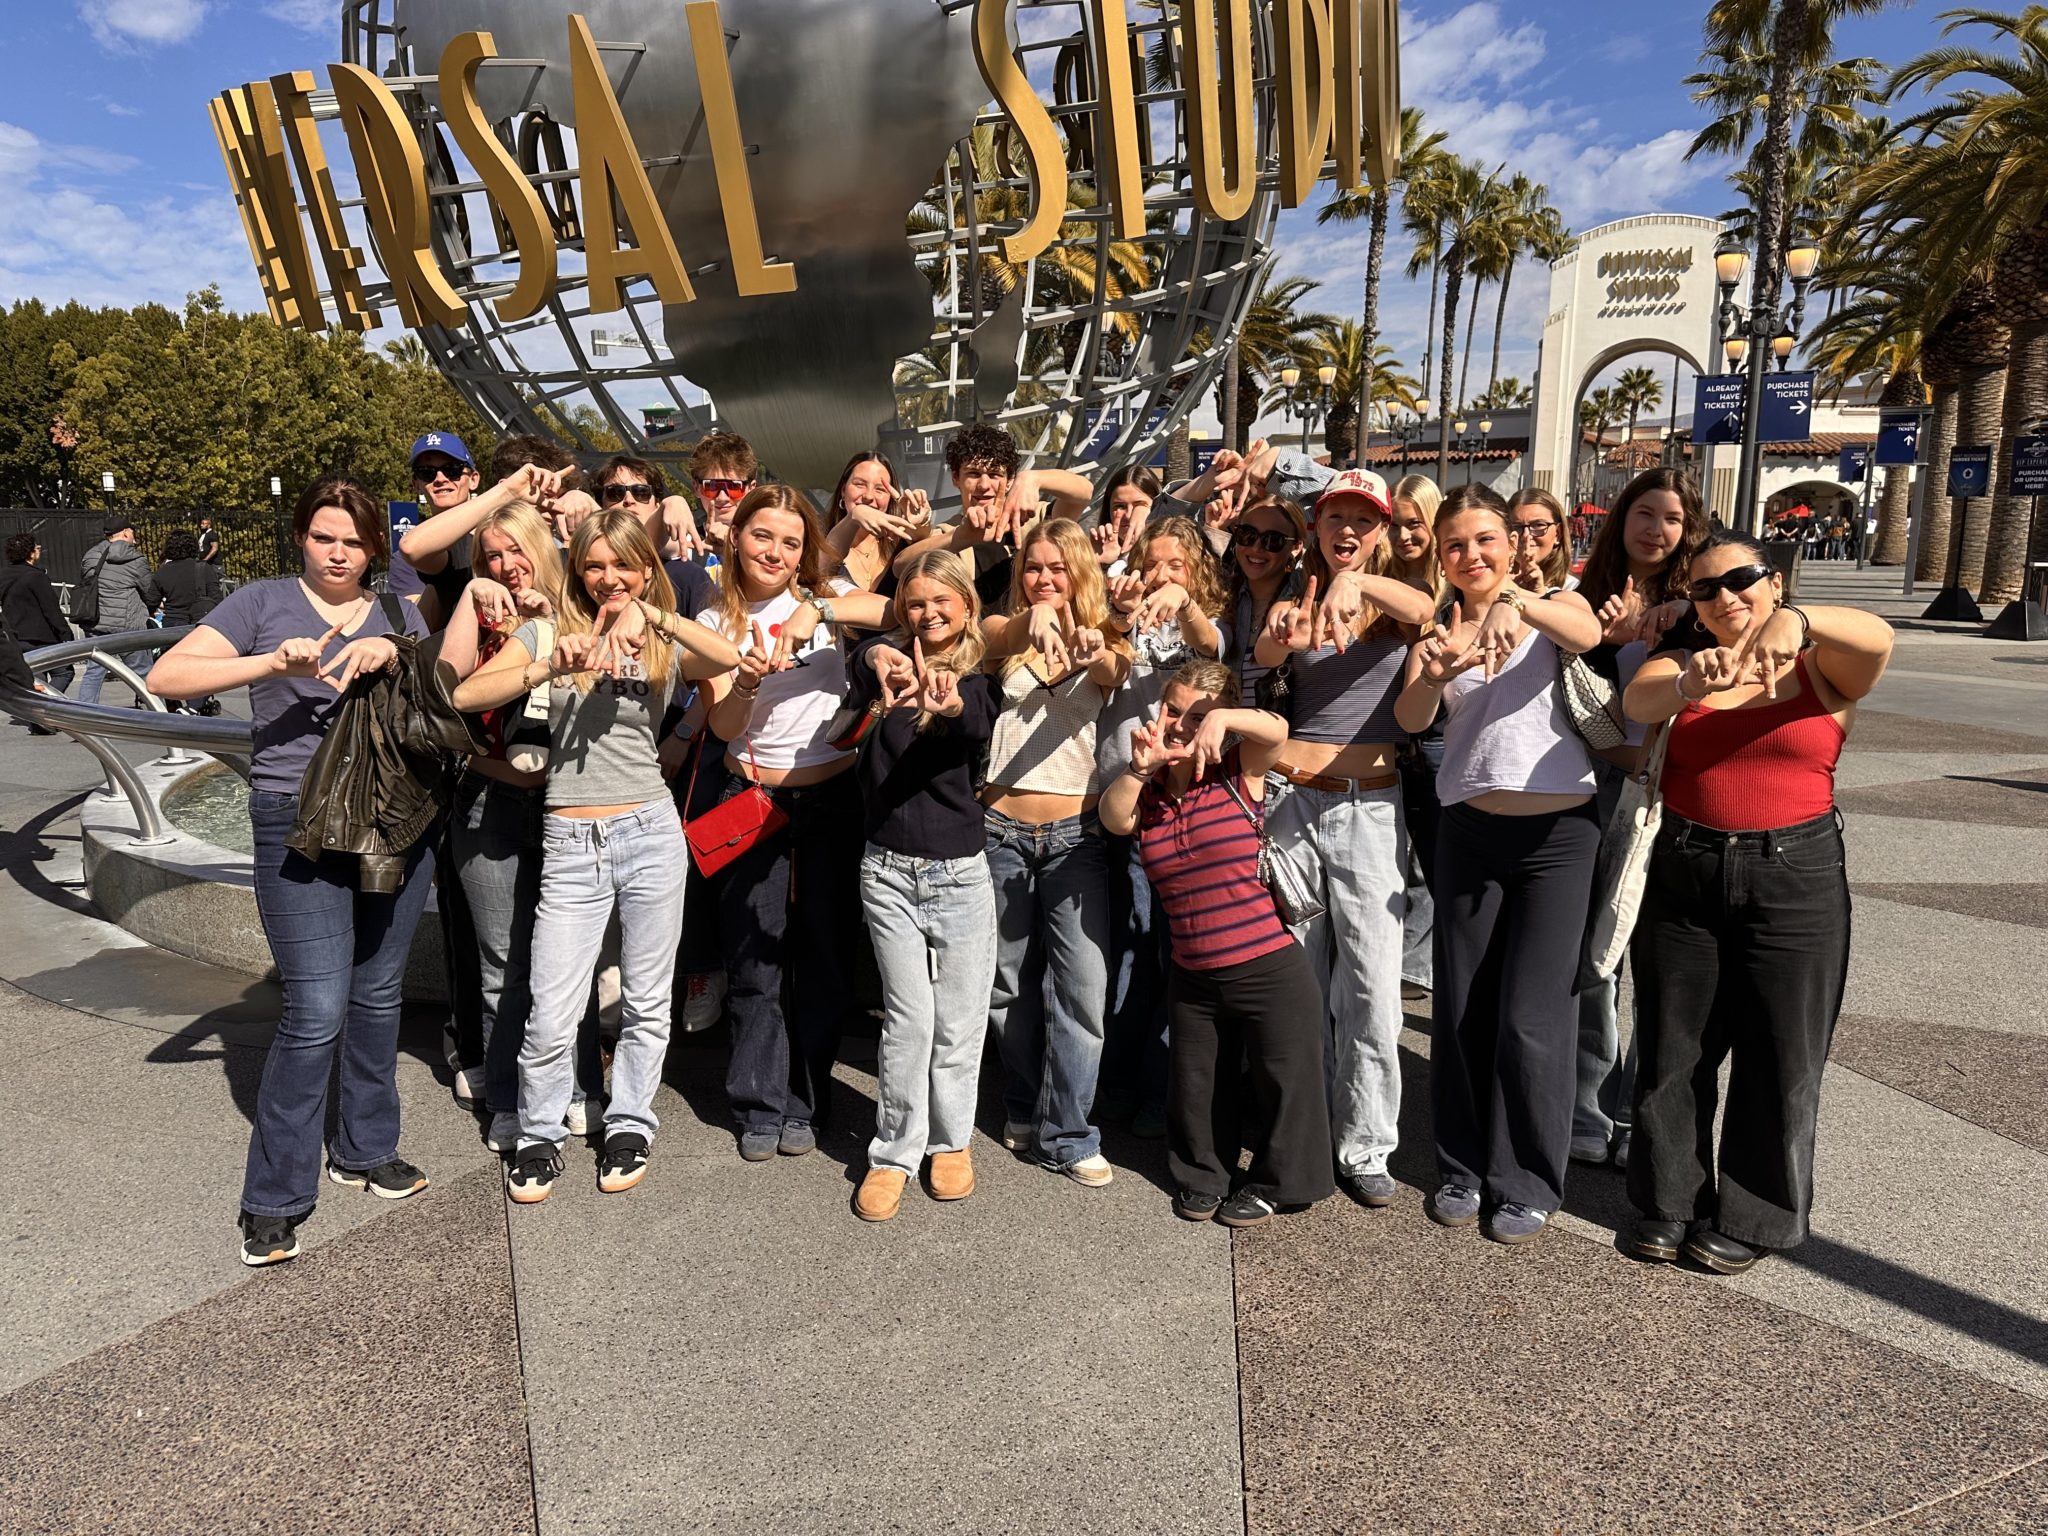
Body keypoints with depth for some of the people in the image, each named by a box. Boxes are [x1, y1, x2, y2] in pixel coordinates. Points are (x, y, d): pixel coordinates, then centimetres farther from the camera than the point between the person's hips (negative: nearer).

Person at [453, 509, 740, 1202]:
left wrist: (654, 616, -28)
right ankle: (540, 1134, 26)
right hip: (569, 842, 0)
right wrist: (550, 668, -21)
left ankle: (629, 1125, 33)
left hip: (650, 832, 1)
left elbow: (729, 659, -18)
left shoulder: (667, 645, 5)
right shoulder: (548, 632, 5)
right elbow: (466, 694, -8)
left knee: (647, 1000, 12)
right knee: (551, 1016, 1)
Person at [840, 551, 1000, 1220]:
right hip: (889, 868, 0)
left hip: (960, 869, 1)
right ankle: (895, 1152, 18)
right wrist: (879, 656, -47)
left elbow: (977, 733, -22)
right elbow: (862, 655, -23)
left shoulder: (978, 678, 1)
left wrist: (952, 705, -45)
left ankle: (950, 1139, 29)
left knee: (959, 1021, 8)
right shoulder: (891, 663, 2)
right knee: (908, 1019, 1)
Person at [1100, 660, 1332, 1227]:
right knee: (1197, 1091, 18)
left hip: (1271, 969, -4)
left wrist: (1220, 718, -38)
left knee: (1280, 1081, 9)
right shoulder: (1148, 791, 5)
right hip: (1193, 977, 4)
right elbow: (1113, 818, -15)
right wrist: (1140, 767, -29)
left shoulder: (1238, 772, -6)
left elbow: (1276, 729, -24)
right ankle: (1203, 1176, 41)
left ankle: (1272, 1183, 32)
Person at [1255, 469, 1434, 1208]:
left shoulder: (1393, 603, 6)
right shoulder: (1295, 600, 8)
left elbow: (1425, 609, -19)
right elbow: (1264, 653, -16)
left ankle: (1366, 1147, 13)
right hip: (1293, 799, 1)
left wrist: (1360, 582, -38)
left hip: (1371, 806, -1)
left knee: (1372, 989, -2)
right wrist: (1282, 638, -40)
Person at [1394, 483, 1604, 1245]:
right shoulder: (1437, 629, 8)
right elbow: (1410, 718, -9)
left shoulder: (1552, 604, 2)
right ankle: (1464, 1167, 27)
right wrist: (1434, 673, -31)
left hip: (1557, 833, -3)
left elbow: (1588, 633, -23)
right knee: (1459, 1008, 9)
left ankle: (1527, 1182, 18)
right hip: (1469, 831, 3)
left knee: (1531, 1016, -1)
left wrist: (1513, 599, -41)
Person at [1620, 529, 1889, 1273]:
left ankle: (1751, 1217, 25)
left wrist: (1796, 621, -44)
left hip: (1796, 877, -2)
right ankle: (1671, 1201, 28)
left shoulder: (1822, 668, -1)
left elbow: (1877, 638, -24)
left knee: (1778, 1057, 7)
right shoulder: (1682, 664, 4)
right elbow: (1639, 698, -19)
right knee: (1672, 1048, 11)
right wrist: (1690, 683, -41)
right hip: (1683, 874, 2)